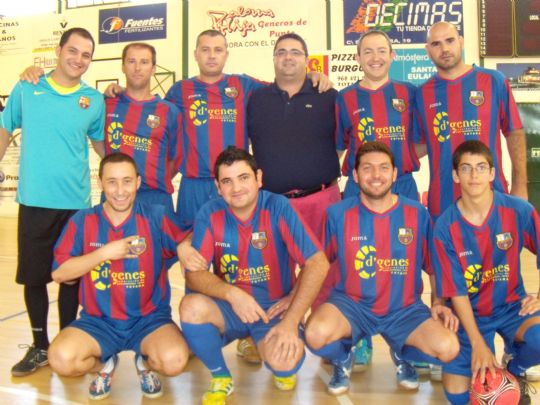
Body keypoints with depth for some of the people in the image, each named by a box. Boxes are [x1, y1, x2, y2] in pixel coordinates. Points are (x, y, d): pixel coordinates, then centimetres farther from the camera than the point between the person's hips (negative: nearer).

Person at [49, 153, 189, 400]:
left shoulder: (156, 217, -4)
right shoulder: (83, 221, -1)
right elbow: (59, 273, -3)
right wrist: (105, 252, -14)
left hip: (149, 319, -1)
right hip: (98, 321, 1)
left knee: (174, 360, -29)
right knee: (61, 359, -26)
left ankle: (145, 361, 10)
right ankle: (104, 364, 11)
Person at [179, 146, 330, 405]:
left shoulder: (277, 208, -14)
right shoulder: (210, 214, -8)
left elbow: (318, 263, -19)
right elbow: (194, 274, -12)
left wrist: (291, 321, -24)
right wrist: (232, 294, -31)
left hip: (275, 307, -2)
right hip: (229, 306, 2)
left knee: (284, 362, -30)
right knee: (191, 307, -29)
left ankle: (283, 368, 12)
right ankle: (221, 378, 0)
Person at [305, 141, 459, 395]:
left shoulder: (418, 214, -3)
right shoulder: (338, 214, -6)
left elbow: (434, 267, 8)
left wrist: (438, 302, -6)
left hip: (404, 309, 1)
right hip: (352, 304, -1)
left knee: (448, 348, -24)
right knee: (316, 334, -32)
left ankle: (402, 353, 15)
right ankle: (343, 358, 9)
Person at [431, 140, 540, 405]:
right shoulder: (445, 227, -14)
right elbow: (456, 291, -12)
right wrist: (478, 343, -17)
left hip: (512, 306, 1)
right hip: (470, 313, 0)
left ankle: (516, 370, 4)